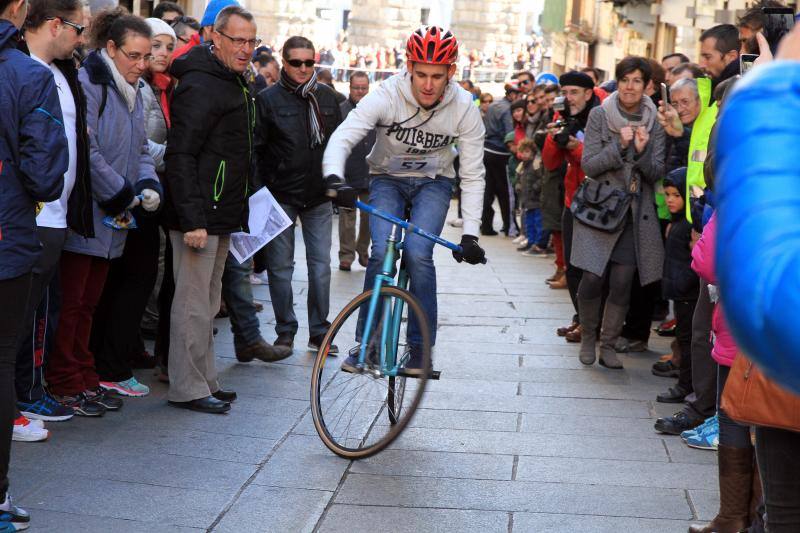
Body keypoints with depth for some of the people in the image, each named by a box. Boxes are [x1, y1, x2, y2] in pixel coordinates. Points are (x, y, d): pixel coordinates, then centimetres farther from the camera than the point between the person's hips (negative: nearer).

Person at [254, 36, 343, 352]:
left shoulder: (326, 97, 8)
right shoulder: (268, 99, -3)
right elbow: (255, 148, -3)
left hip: (318, 197, 3)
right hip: (281, 196, -3)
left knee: (321, 265, 4)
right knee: (280, 266, 4)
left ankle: (319, 331, 14)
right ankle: (285, 331, 15)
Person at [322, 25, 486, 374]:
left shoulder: (464, 108, -19)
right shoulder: (387, 95, -24)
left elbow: (472, 175, -15)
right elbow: (343, 137, -30)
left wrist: (470, 234, -21)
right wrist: (334, 177, -51)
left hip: (433, 182, 0)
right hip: (388, 179, 0)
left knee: (418, 254, -22)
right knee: (381, 252, -21)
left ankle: (421, 346, -5)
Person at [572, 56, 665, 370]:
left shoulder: (655, 122, 4)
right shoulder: (600, 115, -2)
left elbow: (657, 173, 1)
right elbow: (588, 165, -6)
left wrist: (642, 151, -17)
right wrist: (620, 146, -19)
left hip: (636, 212, 2)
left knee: (622, 282, -2)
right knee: (592, 278, -7)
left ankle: (608, 346, 14)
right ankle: (588, 337, 17)